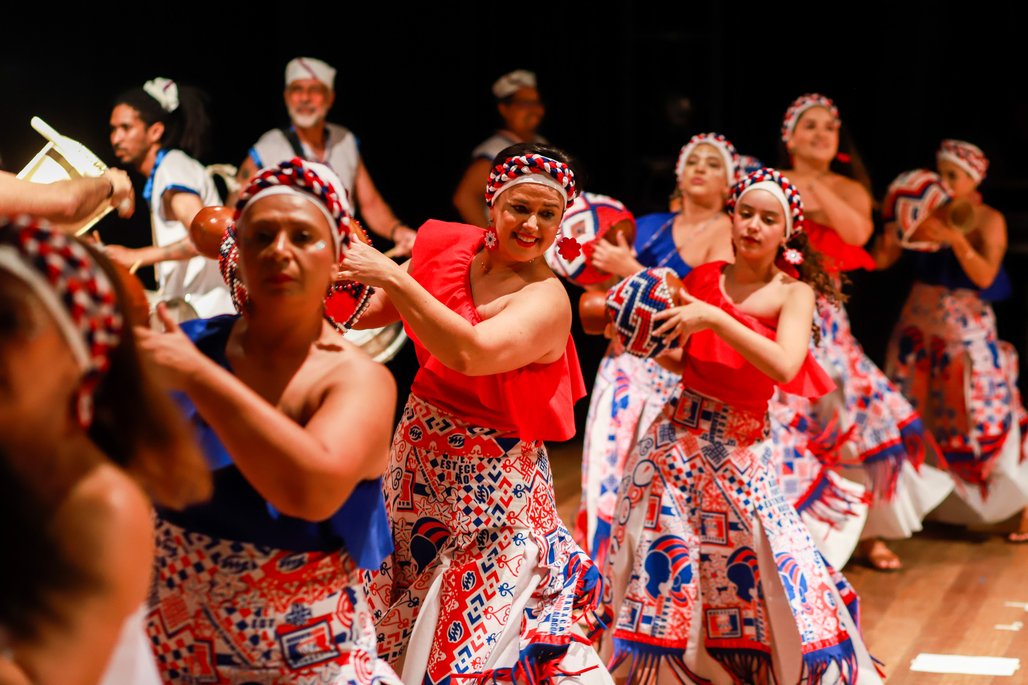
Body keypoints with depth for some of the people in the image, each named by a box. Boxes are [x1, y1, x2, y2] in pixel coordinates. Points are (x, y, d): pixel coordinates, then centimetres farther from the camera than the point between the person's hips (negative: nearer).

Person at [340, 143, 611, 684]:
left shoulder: (546, 300, -20)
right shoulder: (450, 246, -1)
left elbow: (470, 353, -37)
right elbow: (370, 311, 6)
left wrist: (393, 277, -35)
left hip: (489, 485, -6)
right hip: (418, 457, 6)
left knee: (475, 628, 2)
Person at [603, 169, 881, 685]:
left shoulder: (794, 292, -5)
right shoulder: (702, 279, 5)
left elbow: (785, 367, -22)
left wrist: (715, 318, -26)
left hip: (741, 449, -3)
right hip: (676, 436, 3)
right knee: (664, 565, 5)